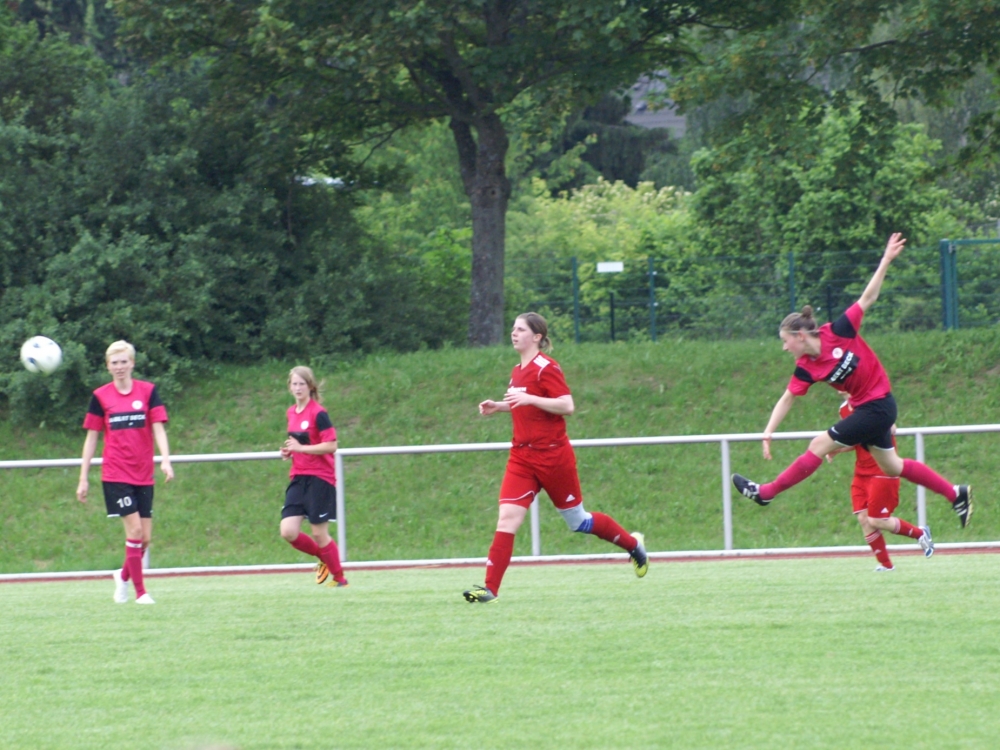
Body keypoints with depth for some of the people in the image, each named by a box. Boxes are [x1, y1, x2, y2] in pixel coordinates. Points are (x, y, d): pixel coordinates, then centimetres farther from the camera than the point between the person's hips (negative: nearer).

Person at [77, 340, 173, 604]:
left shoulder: (148, 391, 3)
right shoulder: (100, 397, 2)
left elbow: (158, 428, -2)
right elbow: (91, 437, 7)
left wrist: (165, 460, -19)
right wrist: (83, 478, 6)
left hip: (143, 475, 2)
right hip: (116, 474, -2)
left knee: (145, 538, 2)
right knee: (134, 529, -12)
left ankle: (124, 575, 30)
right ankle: (140, 592, -5)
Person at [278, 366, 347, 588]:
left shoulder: (318, 413, -12)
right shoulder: (292, 413, 11)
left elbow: (331, 445, -17)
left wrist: (301, 448, -21)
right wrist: (289, 451, 4)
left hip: (320, 479, -7)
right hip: (298, 478, 7)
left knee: (319, 534, -3)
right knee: (288, 532, -5)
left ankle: (339, 577, 15)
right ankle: (324, 559, 20)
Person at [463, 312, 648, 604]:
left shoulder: (546, 368, -13)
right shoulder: (518, 371, 12)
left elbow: (567, 406, -21)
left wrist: (529, 399, -29)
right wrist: (499, 407, 13)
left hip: (552, 456, -7)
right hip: (522, 457, 7)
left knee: (577, 521, 9)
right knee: (507, 517, -10)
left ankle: (633, 544, 33)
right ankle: (490, 588, -17)